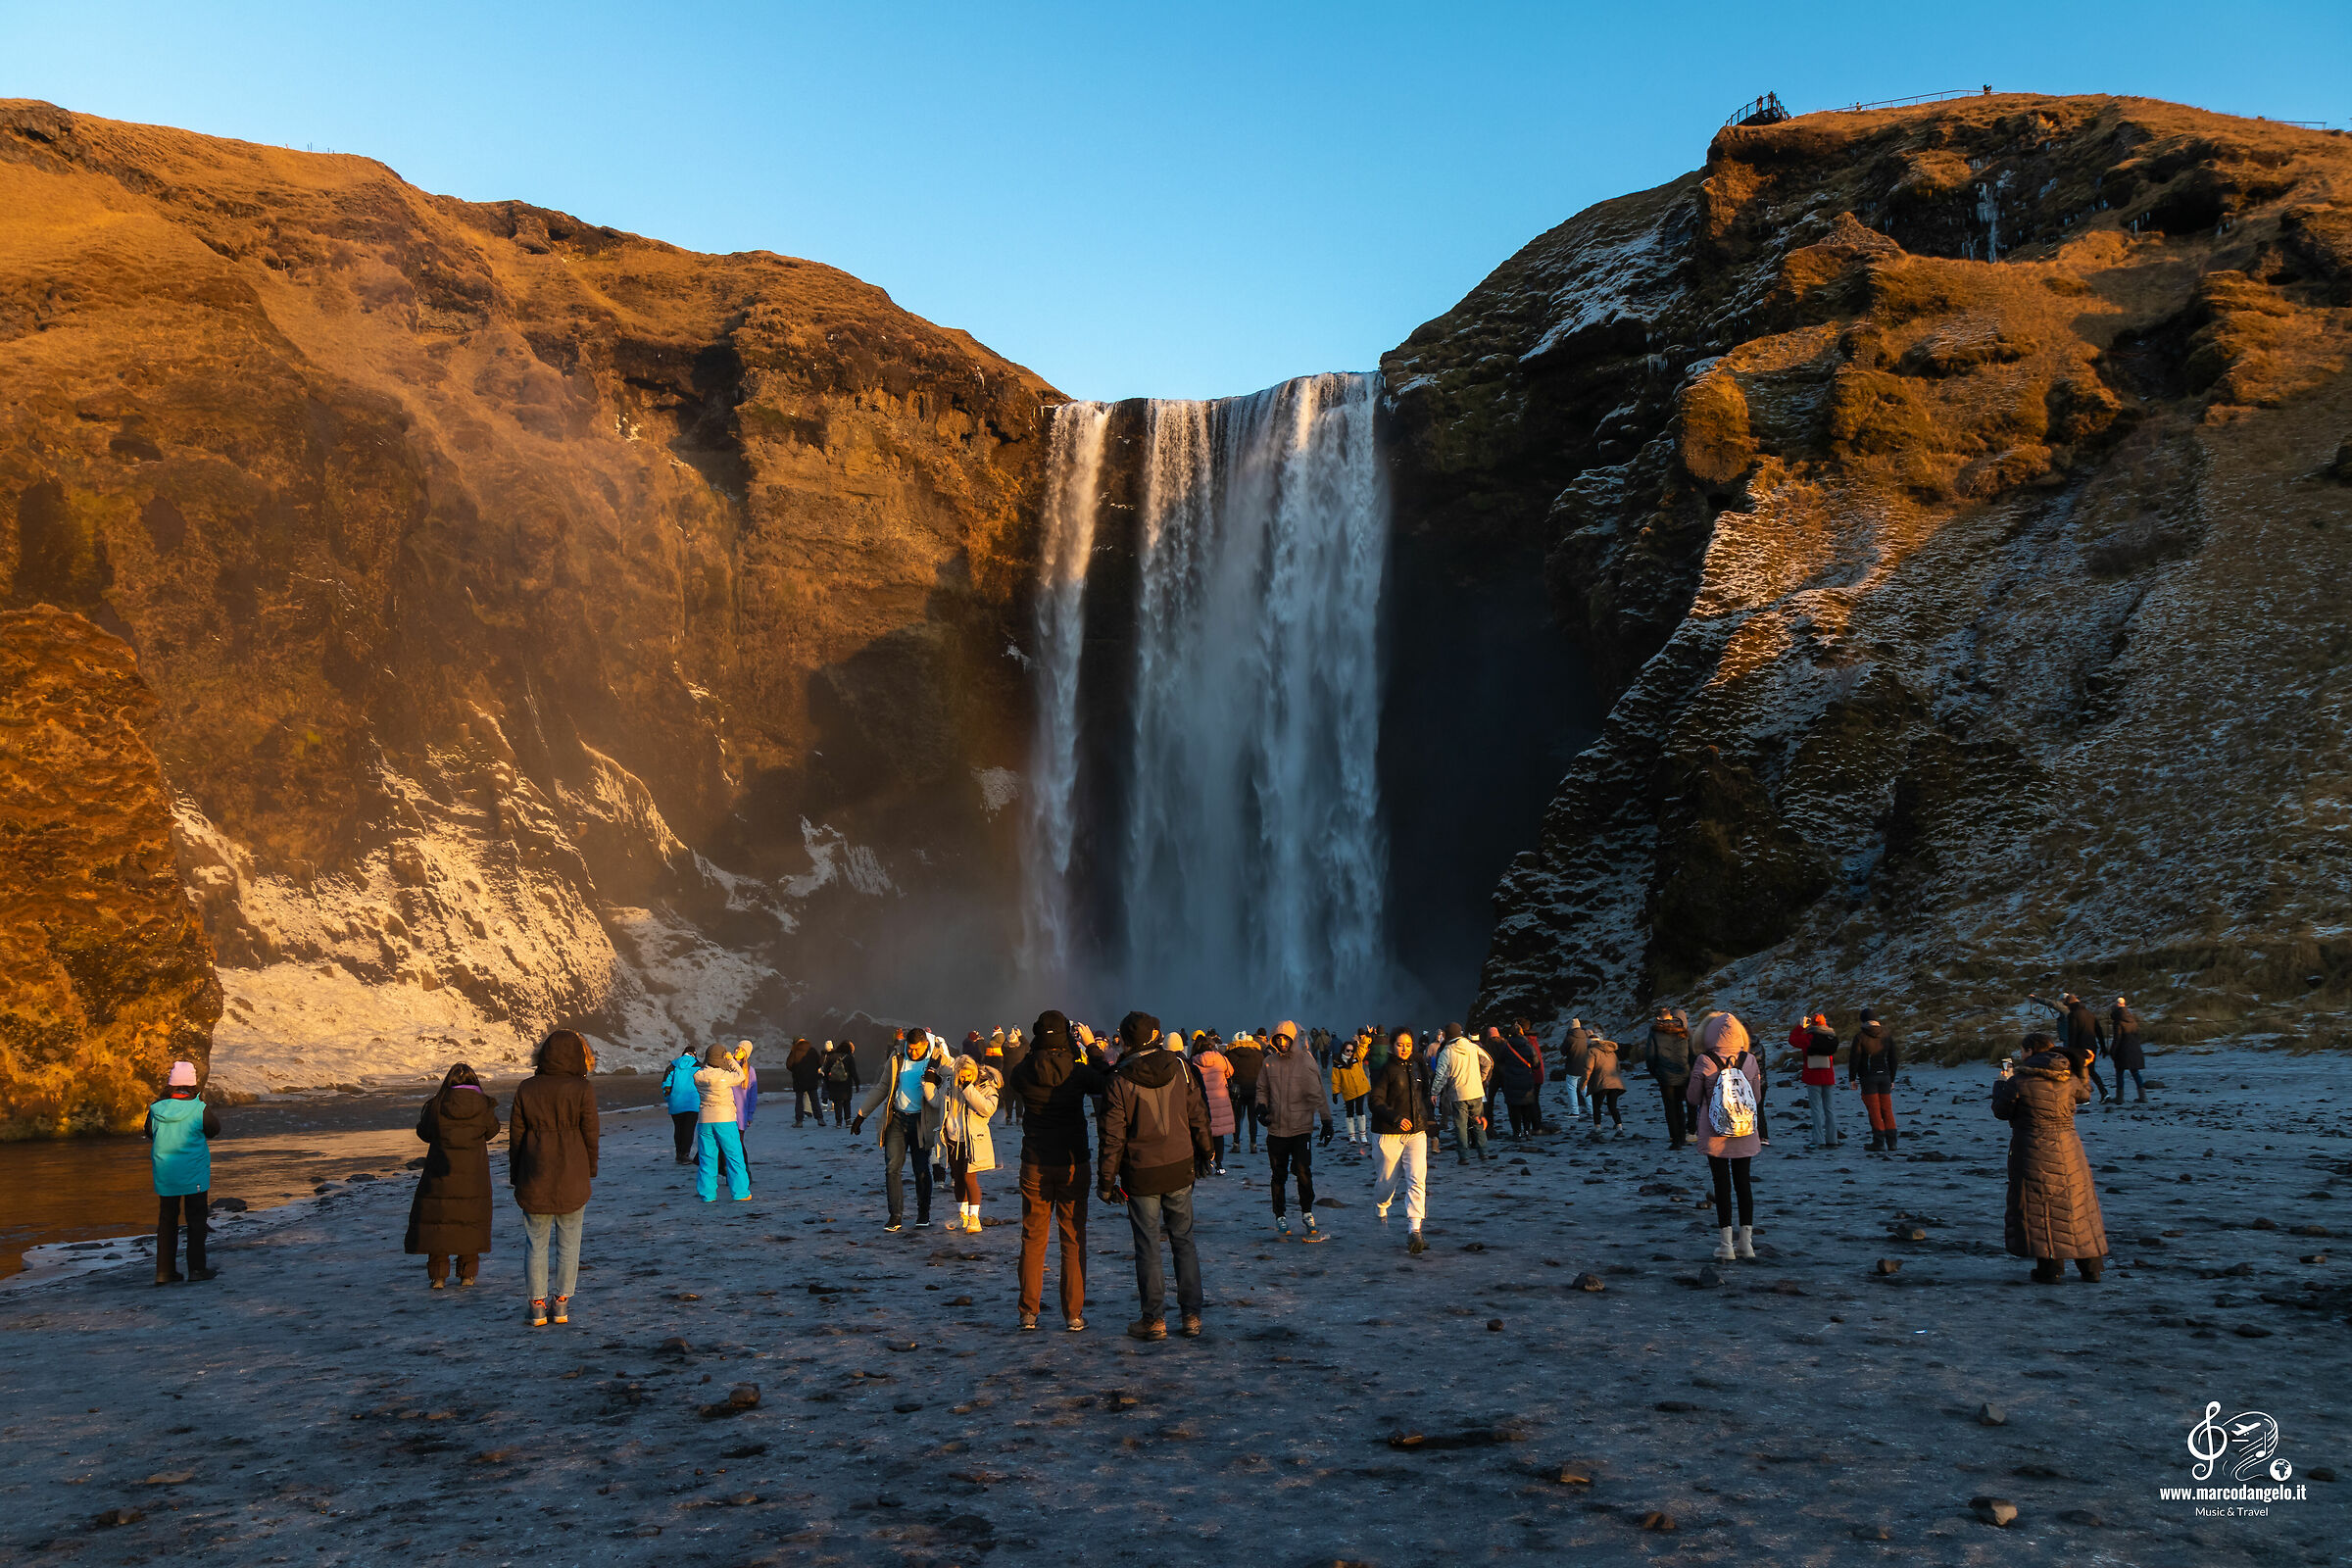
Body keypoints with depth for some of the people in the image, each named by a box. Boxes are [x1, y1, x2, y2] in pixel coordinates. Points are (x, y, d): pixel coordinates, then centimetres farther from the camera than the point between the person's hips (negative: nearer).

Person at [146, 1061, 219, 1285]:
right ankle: (196, 1268, 5)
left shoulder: (156, 1109, -5)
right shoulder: (200, 1110, -15)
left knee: (167, 1221, 13)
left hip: (165, 1175, 3)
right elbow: (214, 1130, 0)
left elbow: (149, 1132, 11)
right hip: (194, 1175, -3)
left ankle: (165, 1271, 14)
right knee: (196, 1220, 6)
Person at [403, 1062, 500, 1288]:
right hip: (474, 1177, 1)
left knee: (436, 1219, 10)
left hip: (442, 1174, -1)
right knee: (470, 1220, 13)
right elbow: (491, 1131, 8)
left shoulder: (436, 1106, -9)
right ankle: (467, 1274, 15)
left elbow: (424, 1132, 5)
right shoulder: (484, 1106, -8)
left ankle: (438, 1276, 9)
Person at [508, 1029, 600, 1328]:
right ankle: (562, 1304, 14)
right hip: (572, 1178, -1)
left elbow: (516, 1135, 3)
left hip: (534, 1179, 1)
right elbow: (591, 1134, -5)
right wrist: (590, 1172, 9)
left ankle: (538, 1306, 14)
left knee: (536, 1242, 11)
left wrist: (516, 1177, 11)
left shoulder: (526, 1088, -2)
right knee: (569, 1242, 11)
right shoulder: (581, 1089, -8)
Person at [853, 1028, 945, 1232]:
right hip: (897, 1118, 2)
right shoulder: (897, 1058, 0)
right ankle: (896, 1216, 2)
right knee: (892, 1168, -5)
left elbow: (935, 1101, -14)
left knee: (922, 1171, 3)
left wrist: (929, 1080, -31)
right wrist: (862, 1114, 12)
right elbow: (881, 1087, 11)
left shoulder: (937, 1062, -10)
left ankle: (923, 1215, 20)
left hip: (921, 1122, -2)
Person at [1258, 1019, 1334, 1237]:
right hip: (1276, 1128, 3)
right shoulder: (1269, 1062, 3)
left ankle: (1307, 1211, 8)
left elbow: (1317, 1095, -3)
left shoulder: (1305, 1062, -5)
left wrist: (1326, 1121, -7)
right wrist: (1262, 1107, -5)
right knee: (1278, 1174, 8)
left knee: (1302, 1170, -11)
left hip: (1301, 1127, -3)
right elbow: (1262, 1090, 14)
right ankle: (1280, 1215, 22)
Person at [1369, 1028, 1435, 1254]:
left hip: (1416, 1133, 4)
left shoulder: (1416, 1069, 13)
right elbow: (1376, 1101, -12)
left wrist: (1426, 1119, 19)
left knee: (1417, 1180, -11)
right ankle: (1380, 1213, 36)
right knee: (1386, 1181, 6)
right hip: (1390, 1134, -4)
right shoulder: (1385, 1069, -5)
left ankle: (1416, 1231, -15)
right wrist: (1396, 1118, -22)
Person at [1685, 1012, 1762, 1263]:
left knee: (1722, 1185, 4)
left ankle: (1726, 1244, 5)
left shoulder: (1704, 1062, -13)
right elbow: (1757, 1096, 4)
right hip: (1745, 1136, 3)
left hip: (1715, 1137, -3)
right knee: (1743, 1183, 13)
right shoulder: (1749, 1060, -4)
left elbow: (1693, 1098, -5)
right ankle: (1746, 1242, 17)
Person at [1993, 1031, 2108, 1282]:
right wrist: (2081, 1069, 33)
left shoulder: (2019, 1081, -13)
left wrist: (2000, 1085, 13)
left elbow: (2002, 1111, -3)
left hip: (2034, 1154, -5)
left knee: (2038, 1210, 4)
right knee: (2077, 1205, 15)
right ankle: (2092, 1267, 23)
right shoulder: (2068, 1078, 0)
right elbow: (2085, 1095, 20)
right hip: (2068, 1150, 5)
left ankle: (2050, 1269, 3)